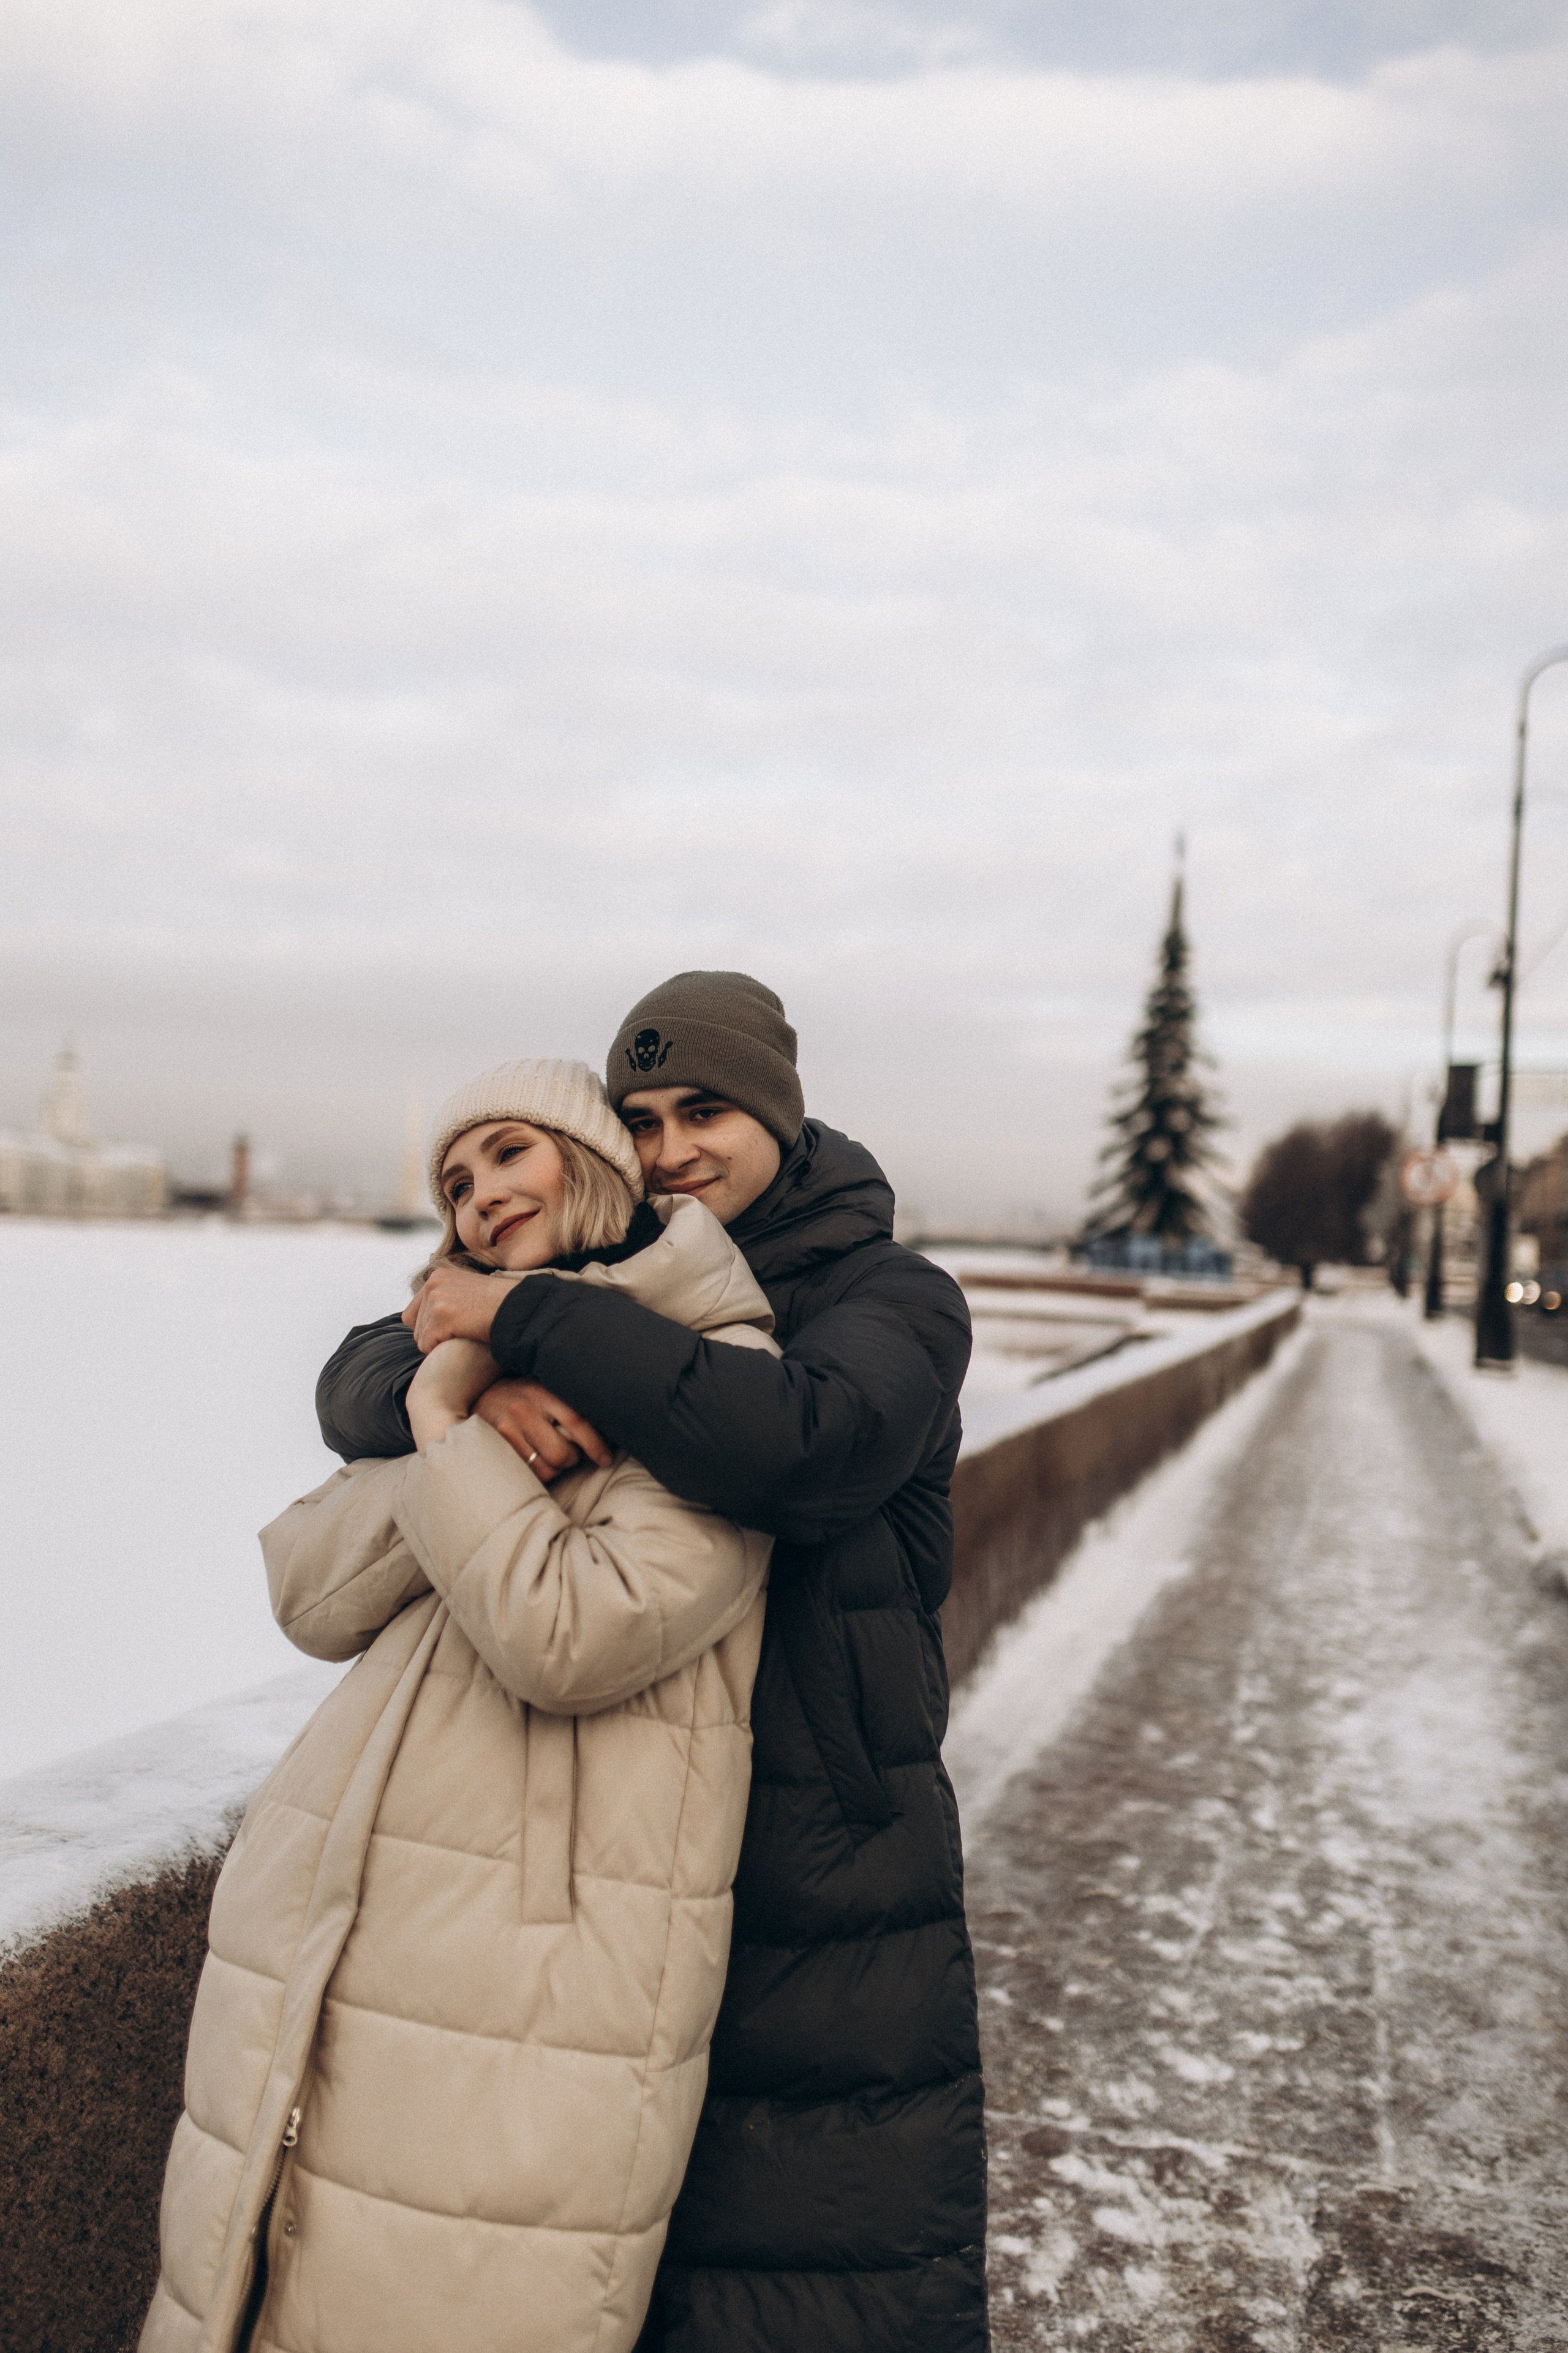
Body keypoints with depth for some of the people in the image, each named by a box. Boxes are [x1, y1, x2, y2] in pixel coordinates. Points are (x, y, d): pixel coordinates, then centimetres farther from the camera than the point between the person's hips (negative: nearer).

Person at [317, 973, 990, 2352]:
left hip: (829, 1884, -3)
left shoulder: (894, 1302, -7)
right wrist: (477, 1384, -26)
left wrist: (526, 1319, -27)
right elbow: (357, 1391, -2)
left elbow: (797, 1445, -30)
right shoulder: (611, 1293, 6)